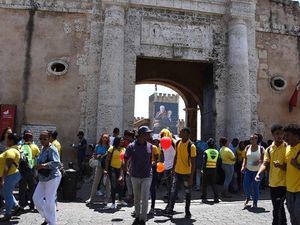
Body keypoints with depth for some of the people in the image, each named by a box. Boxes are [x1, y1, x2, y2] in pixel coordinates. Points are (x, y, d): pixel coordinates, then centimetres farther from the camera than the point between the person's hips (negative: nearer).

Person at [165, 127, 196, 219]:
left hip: (187, 173, -4)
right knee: (173, 192, 1)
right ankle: (170, 209, 9)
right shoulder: (178, 143, 1)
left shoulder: (191, 146, -16)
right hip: (177, 172, 4)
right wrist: (173, 169, 13)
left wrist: (191, 177, -16)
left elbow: (193, 163, -14)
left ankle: (187, 211, 25)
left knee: (188, 193, 11)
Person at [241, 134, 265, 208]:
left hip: (257, 170, -3)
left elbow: (263, 159, -5)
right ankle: (248, 198, 27)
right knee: (246, 185, -3)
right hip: (248, 169, 3)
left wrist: (259, 162, -24)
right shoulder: (248, 147, 4)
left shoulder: (261, 148, -4)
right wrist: (243, 166, -5)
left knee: (255, 186, 0)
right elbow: (245, 158, 6)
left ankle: (255, 202, 18)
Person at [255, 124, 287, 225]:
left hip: (283, 183, -5)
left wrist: (281, 166, -29)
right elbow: (265, 164, 2)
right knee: (279, 208, 20)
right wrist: (259, 173, -15)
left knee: (277, 209, -9)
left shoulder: (287, 147, -8)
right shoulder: (269, 149, 6)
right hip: (272, 183, 5)